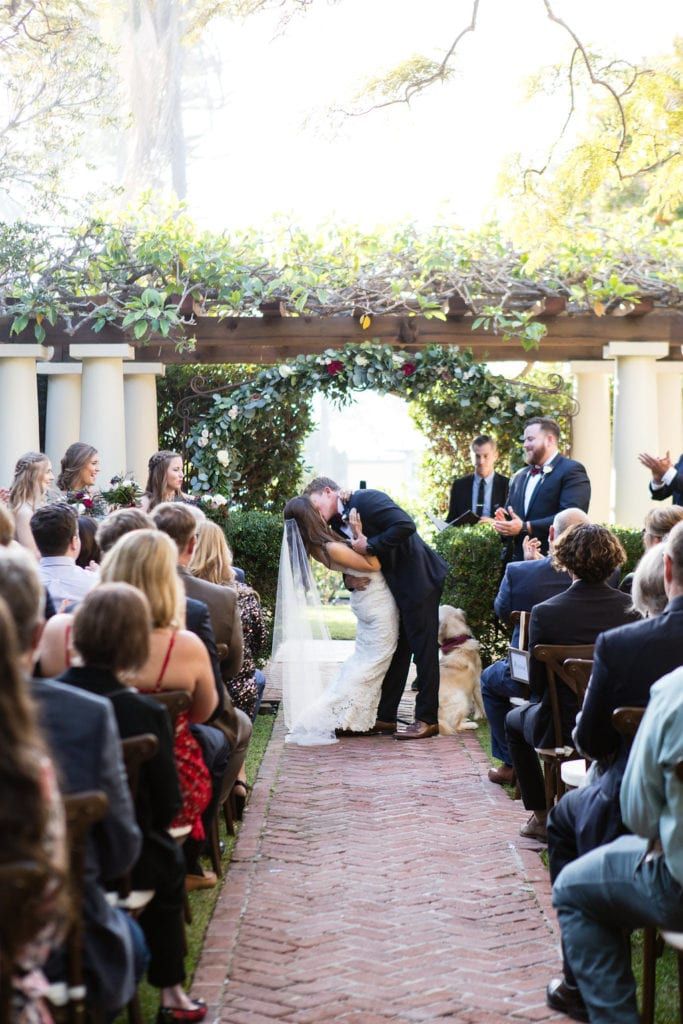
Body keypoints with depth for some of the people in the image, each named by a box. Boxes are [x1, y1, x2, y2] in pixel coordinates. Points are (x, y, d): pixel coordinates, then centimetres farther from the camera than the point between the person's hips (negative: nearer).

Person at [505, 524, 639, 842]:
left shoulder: (545, 612, -19)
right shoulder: (633, 608, -12)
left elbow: (536, 683, -9)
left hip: (561, 728, -3)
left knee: (514, 720, 31)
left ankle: (540, 816, 29)